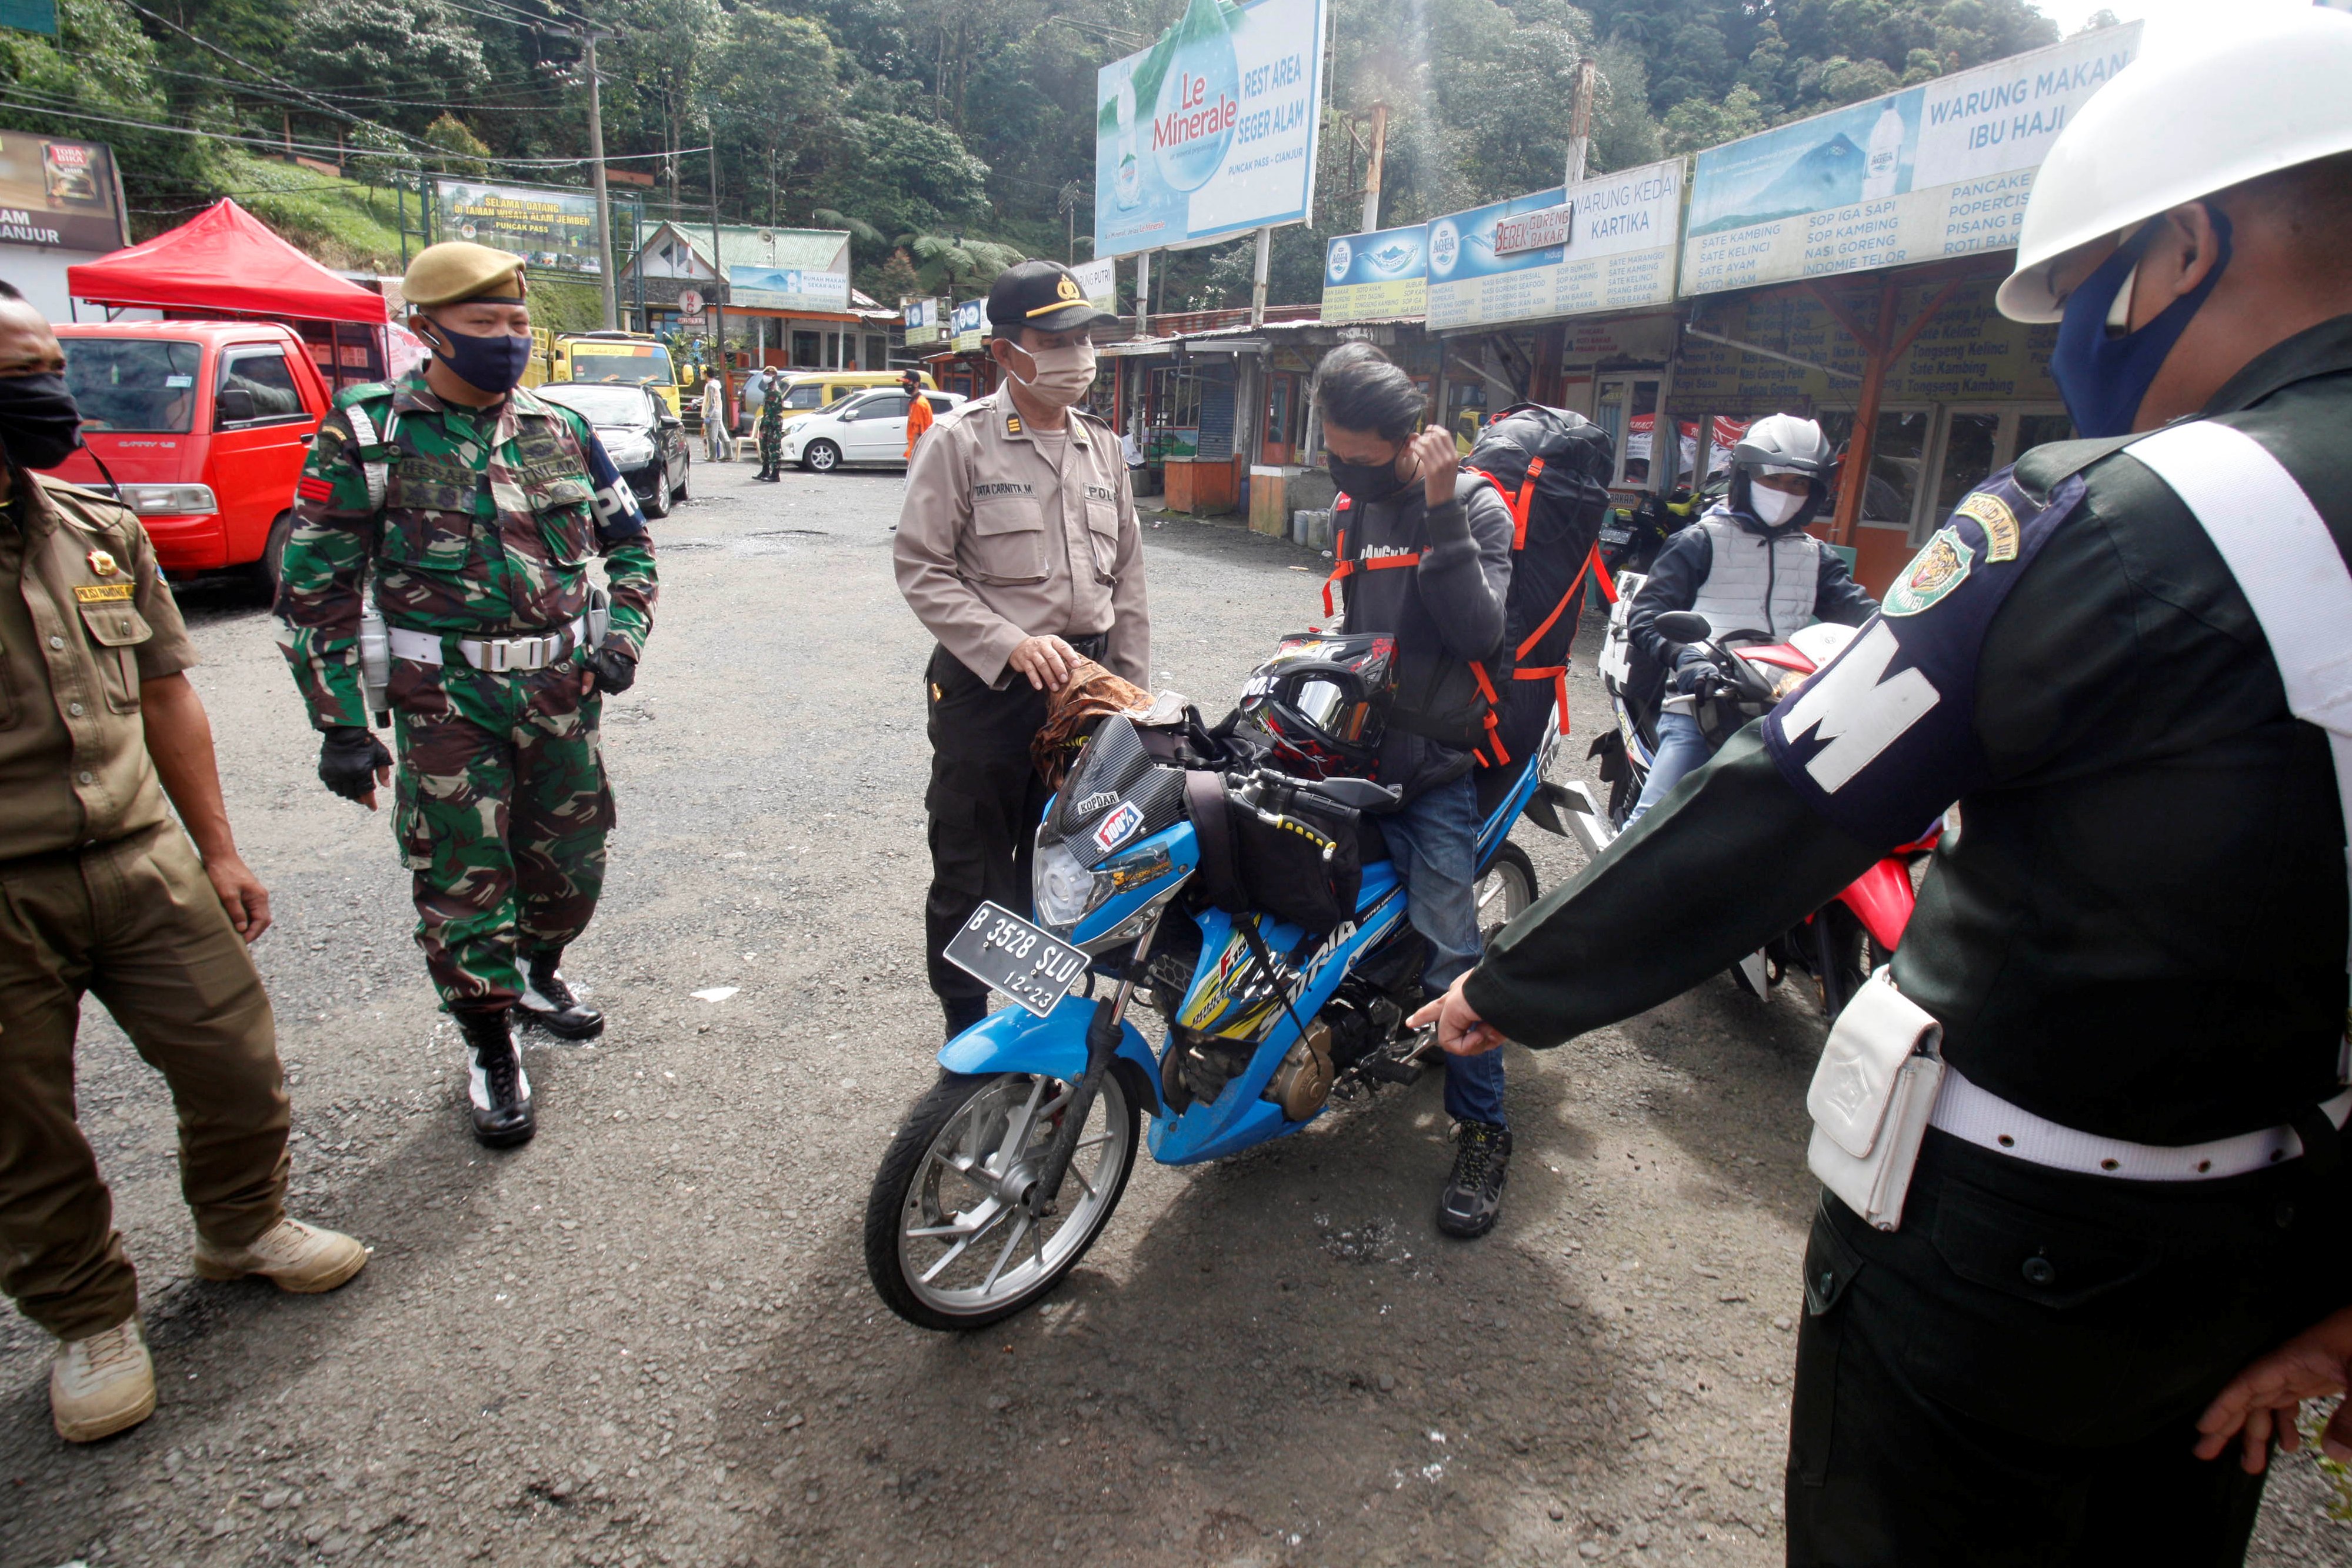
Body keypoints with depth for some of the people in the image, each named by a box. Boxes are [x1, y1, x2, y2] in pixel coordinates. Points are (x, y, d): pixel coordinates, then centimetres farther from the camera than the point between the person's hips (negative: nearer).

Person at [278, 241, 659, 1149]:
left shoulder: (560, 433, 7)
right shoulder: (369, 436, -5)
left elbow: (628, 540, 19)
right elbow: (314, 585, -4)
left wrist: (624, 633, 2)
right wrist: (341, 724, -9)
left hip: (564, 694, 4)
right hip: (448, 705, -4)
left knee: (570, 860, 15)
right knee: (463, 885, 2)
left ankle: (539, 977, 44)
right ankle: (491, 1051, 20)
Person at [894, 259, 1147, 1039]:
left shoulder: (1101, 446, 12)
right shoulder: (960, 439, -5)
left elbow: (1127, 574, 15)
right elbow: (922, 569, -10)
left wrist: (1133, 693, 10)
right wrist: (1012, 645, -21)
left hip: (1085, 679, 5)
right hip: (987, 684, -5)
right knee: (972, 872, 5)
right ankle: (967, 1033, 21)